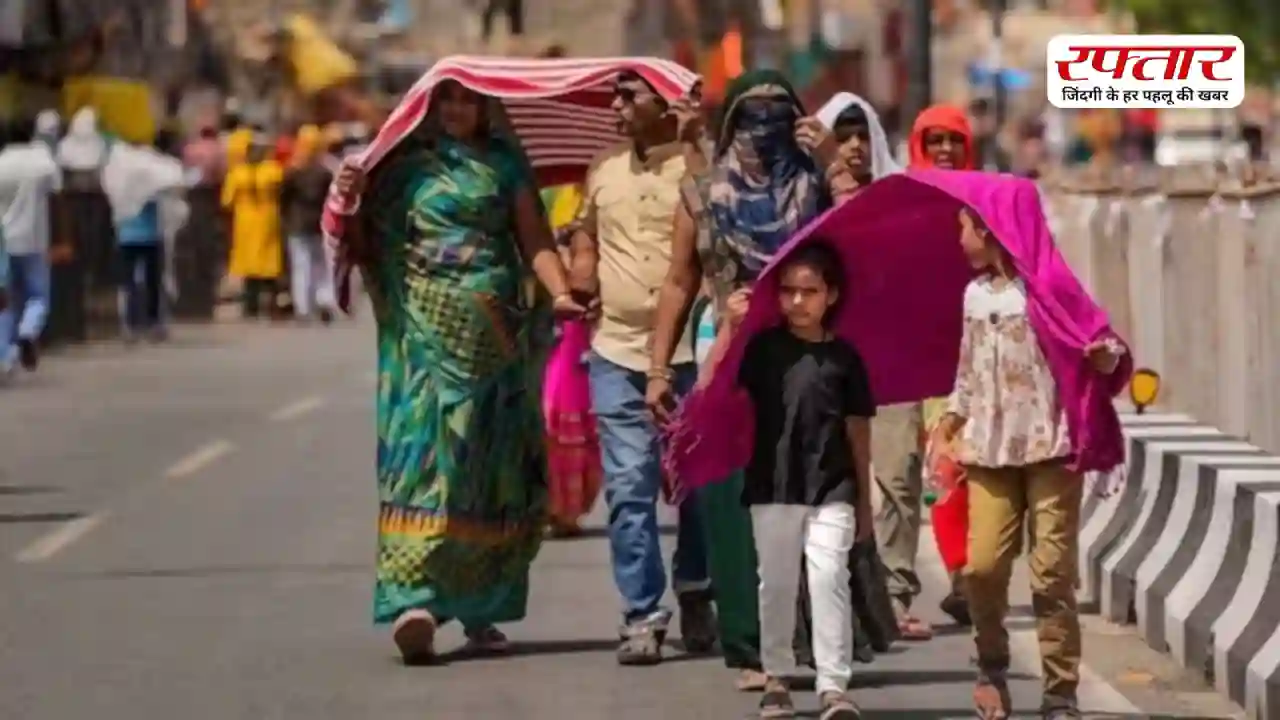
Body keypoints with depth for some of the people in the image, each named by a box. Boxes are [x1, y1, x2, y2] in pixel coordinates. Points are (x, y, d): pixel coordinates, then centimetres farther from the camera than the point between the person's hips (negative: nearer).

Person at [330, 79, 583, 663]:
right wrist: (347, 203, -13)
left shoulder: (502, 161, 10)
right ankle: (414, 599, -18)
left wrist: (560, 292, -14)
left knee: (491, 467, 3)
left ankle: (481, 611, 10)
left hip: (493, 333, 2)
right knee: (424, 451, -11)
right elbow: (366, 249, 6)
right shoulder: (402, 165, 8)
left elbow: (534, 237, 2)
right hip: (423, 333, -2)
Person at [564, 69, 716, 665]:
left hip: (691, 352, -3)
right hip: (618, 352, 3)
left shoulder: (699, 165, -1)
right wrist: (578, 291, 6)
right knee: (629, 487, -3)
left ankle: (695, 595, 25)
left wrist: (692, 143, -23)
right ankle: (641, 616, 0)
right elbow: (585, 242, 24)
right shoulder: (604, 172, 14)